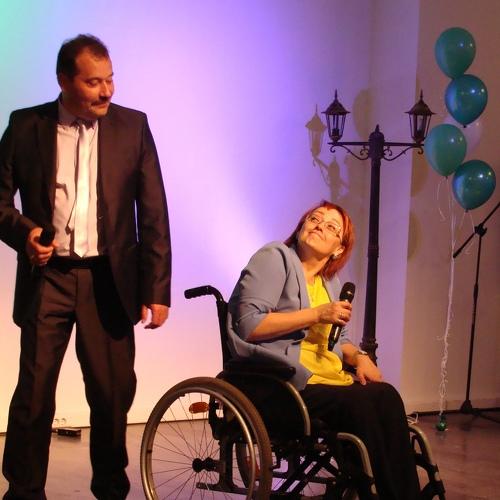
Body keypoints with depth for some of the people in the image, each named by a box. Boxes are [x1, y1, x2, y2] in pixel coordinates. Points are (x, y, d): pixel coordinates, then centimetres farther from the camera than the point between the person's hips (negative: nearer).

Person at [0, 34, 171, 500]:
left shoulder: (133, 126, 2)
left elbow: (153, 213, 1)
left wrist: (157, 289, -3)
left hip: (109, 280, 1)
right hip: (47, 277, 0)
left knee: (114, 393, 7)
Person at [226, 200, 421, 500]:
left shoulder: (331, 281, 21)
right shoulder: (275, 258, -1)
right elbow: (248, 325, -13)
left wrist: (360, 357, 2)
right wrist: (316, 314, -14)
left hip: (328, 376, 7)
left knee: (386, 397, -23)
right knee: (360, 405, -30)